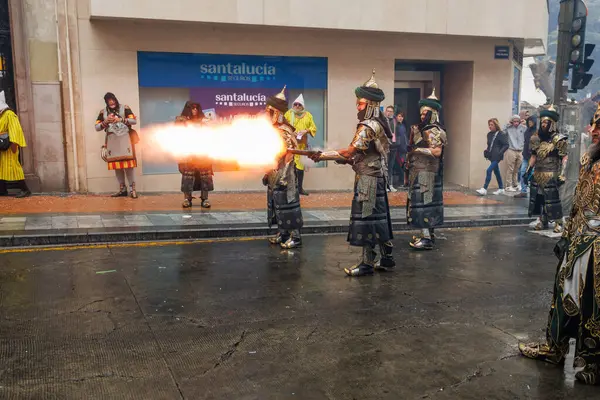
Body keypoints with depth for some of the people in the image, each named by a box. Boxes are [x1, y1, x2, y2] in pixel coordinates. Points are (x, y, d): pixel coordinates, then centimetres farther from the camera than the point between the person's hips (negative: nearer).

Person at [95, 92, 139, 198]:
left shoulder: (124, 108, 3)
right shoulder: (103, 112, 11)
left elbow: (134, 120, -5)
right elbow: (97, 127, 9)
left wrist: (121, 119, -16)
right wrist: (105, 121, -9)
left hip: (124, 139, -3)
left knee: (128, 163, -10)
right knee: (116, 164, 3)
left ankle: (132, 188, -7)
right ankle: (122, 189, 9)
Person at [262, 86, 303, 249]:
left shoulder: (285, 131, -15)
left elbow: (288, 157, -19)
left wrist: (283, 177, -22)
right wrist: (267, 174, 18)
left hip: (284, 175, -9)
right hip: (274, 175, 9)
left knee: (286, 203, -5)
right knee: (276, 203, 13)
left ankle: (295, 236, 1)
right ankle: (282, 233, 22)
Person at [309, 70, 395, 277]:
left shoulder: (368, 127, -18)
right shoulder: (378, 124, 14)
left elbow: (349, 152, -23)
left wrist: (323, 155, -17)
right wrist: (349, 160, 7)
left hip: (368, 178, -10)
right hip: (376, 176, 10)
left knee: (365, 219, -5)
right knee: (377, 217, 14)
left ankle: (367, 263, 0)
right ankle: (386, 257, 20)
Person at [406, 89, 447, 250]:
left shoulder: (433, 131, -15)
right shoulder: (425, 129, 16)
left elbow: (436, 151, -26)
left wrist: (416, 149, -21)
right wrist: (414, 135, 8)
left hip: (426, 173, -10)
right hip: (422, 172, 10)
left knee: (423, 203, -11)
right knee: (426, 202, 14)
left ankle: (426, 239, -10)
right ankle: (428, 234, 21)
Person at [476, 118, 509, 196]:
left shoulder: (501, 134, -10)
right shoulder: (489, 134, 11)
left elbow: (506, 145, -10)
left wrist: (500, 153, -20)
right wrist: (487, 150, 5)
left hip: (497, 156, -8)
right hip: (491, 156, 8)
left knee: (489, 170, -15)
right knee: (496, 172, 15)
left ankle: (484, 189, -14)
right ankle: (501, 189, 26)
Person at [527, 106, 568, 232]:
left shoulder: (559, 140, -9)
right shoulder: (537, 138, 11)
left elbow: (564, 159, -12)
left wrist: (561, 175, -18)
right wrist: (528, 171, 13)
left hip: (551, 175, -7)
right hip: (538, 174, 7)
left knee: (552, 199, -5)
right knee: (538, 197, 9)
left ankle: (558, 223, 5)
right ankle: (542, 221, 20)